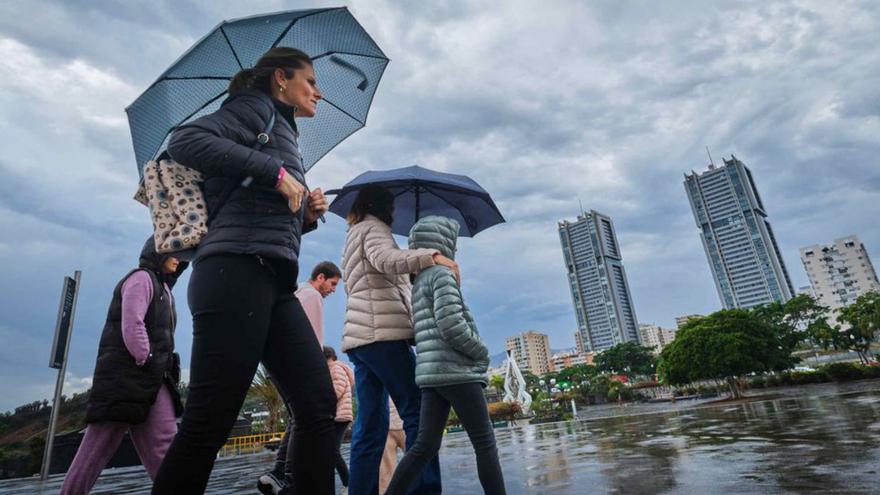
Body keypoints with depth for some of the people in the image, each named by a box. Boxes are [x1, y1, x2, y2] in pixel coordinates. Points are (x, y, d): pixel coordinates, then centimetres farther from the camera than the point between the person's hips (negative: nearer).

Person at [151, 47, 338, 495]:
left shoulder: (282, 130, 30)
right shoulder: (258, 106, 7)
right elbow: (186, 141, -13)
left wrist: (308, 214, 11)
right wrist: (276, 171, -13)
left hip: (274, 283, 9)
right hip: (236, 270, -9)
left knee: (319, 407, 1)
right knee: (208, 423, -7)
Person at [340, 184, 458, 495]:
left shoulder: (353, 235, 30)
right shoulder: (374, 227, 3)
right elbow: (387, 259, -19)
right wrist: (432, 256, -24)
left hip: (360, 334, 9)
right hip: (383, 332, -9)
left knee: (370, 425, 5)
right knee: (418, 413, -10)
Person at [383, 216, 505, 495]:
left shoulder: (419, 282, 20)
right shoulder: (442, 274, -7)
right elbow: (451, 326, -18)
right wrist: (482, 354, -5)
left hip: (431, 373, 8)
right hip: (456, 371, -8)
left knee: (425, 446, 6)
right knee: (485, 443, 0)